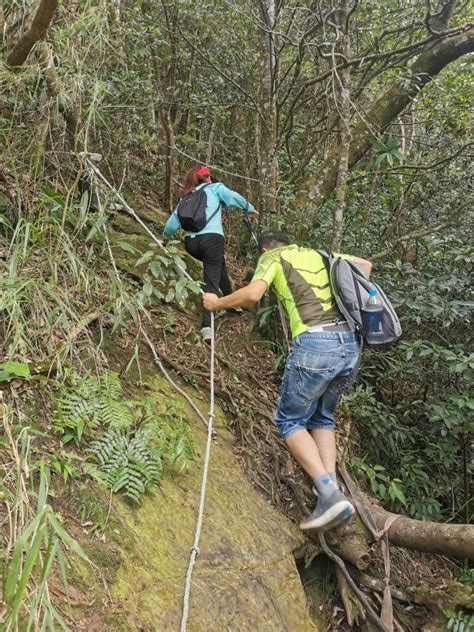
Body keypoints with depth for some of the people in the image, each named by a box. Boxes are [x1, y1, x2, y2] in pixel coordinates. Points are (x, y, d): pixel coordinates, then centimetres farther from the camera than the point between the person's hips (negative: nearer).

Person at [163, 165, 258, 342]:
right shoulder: (214, 188, 14)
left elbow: (172, 223, 16)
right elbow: (233, 196, -4)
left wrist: (166, 237, 34)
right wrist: (250, 210, 9)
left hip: (191, 242, 5)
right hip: (211, 238, -5)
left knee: (218, 263, 31)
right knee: (211, 282, -5)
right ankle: (207, 326, -19)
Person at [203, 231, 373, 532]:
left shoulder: (272, 257, 9)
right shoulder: (318, 254, 26)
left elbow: (252, 294, -9)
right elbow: (365, 264, 32)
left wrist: (217, 303, 8)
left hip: (314, 345, -6)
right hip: (351, 343, 6)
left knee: (290, 420, 10)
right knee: (322, 418, 22)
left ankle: (329, 494, -4)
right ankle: (331, 489, 9)